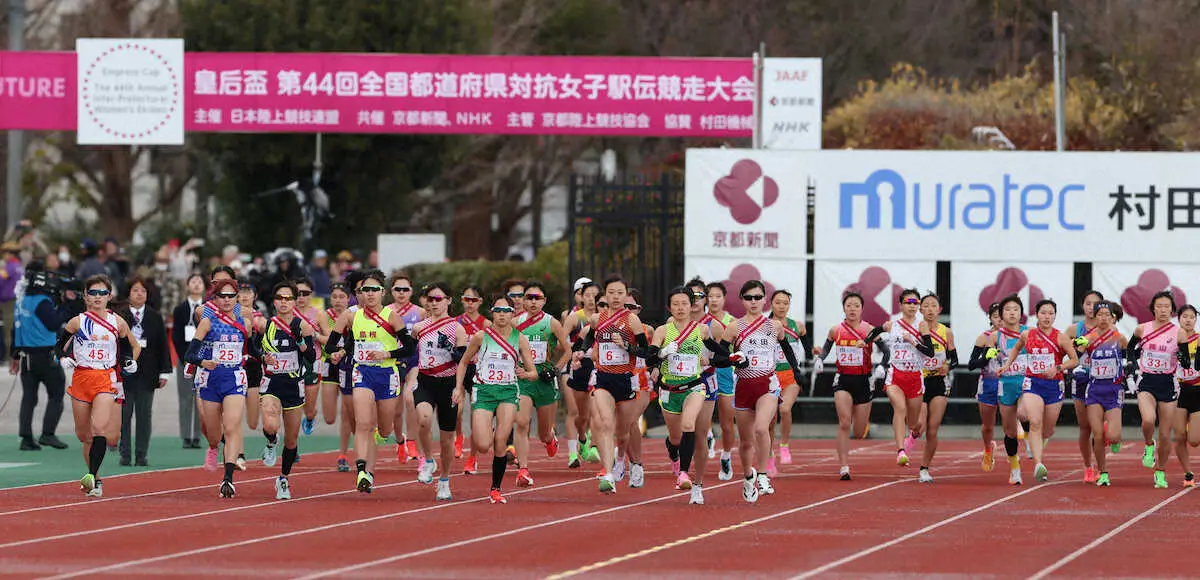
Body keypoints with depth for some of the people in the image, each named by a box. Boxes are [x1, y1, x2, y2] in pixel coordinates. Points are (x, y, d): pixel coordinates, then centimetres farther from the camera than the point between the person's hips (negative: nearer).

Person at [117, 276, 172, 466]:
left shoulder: (155, 318, 7)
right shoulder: (119, 317, 0)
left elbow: (163, 346, 9)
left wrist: (164, 372, 4)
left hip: (147, 373, 2)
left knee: (144, 415, 3)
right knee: (124, 414, -1)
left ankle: (141, 455, 8)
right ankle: (125, 454, 6)